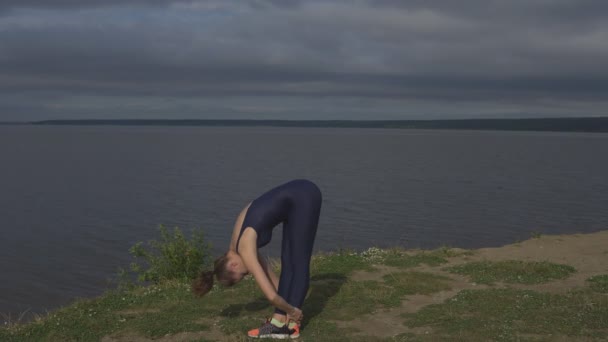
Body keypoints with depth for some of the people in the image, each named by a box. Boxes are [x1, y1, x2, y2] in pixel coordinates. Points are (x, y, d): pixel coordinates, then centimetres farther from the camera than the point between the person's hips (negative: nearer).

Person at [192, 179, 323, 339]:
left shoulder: (245, 250, -14)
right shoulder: (240, 246, 10)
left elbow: (271, 295, -14)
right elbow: (271, 277, 18)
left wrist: (291, 310, 4)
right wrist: (290, 309, 19)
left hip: (303, 196, -8)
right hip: (296, 198, 8)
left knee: (298, 263, -3)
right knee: (288, 261, 7)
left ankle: (289, 324, 2)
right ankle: (280, 320, 10)